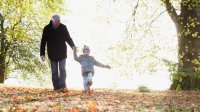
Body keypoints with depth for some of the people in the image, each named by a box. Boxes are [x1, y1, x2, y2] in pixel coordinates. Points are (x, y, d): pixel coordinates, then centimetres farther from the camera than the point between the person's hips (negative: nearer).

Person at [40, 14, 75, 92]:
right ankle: (56, 87, 10)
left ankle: (63, 86, -8)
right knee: (54, 71, 4)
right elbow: (43, 42, 0)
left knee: (62, 69, -7)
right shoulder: (47, 29, -5)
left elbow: (68, 38, 7)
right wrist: (42, 54, -4)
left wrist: (73, 46, -9)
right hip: (52, 54, 0)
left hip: (62, 53, 0)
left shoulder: (63, 27, -3)